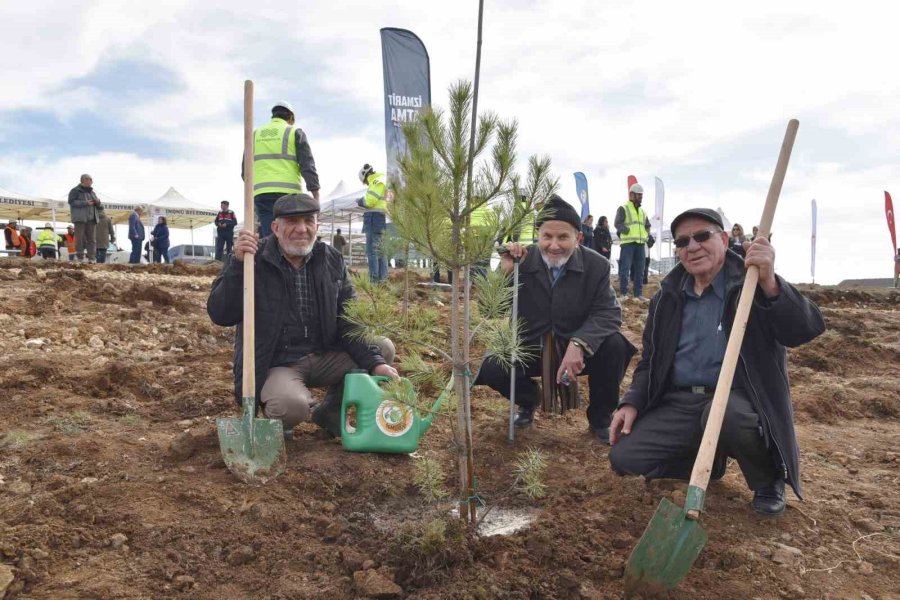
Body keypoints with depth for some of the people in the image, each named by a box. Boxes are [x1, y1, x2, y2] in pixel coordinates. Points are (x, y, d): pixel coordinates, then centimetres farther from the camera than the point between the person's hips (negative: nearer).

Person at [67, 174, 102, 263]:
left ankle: (92, 258, 2)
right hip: (80, 218, -6)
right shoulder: (75, 191, 2)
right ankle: (80, 257, -3)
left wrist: (98, 202, -1)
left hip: (91, 219, 6)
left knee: (92, 239, 1)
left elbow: (99, 206, 23)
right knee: (80, 238, -6)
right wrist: (85, 203, -18)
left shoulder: (91, 192, 21)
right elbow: (72, 202, -11)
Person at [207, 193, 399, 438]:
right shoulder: (254, 259, -9)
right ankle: (276, 421, 5)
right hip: (274, 365, -5)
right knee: (292, 404, -36)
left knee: (384, 348, -10)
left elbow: (350, 322, 1)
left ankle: (330, 412, 10)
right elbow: (220, 315, -16)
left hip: (324, 358, 5)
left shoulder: (332, 260, 3)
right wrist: (238, 264, -29)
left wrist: (375, 362, -14)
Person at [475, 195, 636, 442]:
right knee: (491, 369, -25)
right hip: (530, 347, 0)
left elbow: (608, 313, -19)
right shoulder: (520, 260, -12)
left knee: (614, 345, -29)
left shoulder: (596, 265, -12)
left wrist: (578, 343, -38)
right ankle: (528, 401, 13)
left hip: (578, 349, 0)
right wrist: (505, 272, -30)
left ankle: (600, 418, -1)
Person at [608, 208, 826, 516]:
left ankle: (768, 479, -4)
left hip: (738, 401, -4)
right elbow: (650, 361, 18)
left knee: (721, 413, -40)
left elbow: (806, 329, -18)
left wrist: (770, 284, -35)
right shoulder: (667, 298, 12)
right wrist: (632, 403, 2)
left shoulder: (752, 285, -3)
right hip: (678, 404, 5)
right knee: (624, 458, -13)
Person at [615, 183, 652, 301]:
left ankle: (638, 294, 13)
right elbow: (617, 223, -10)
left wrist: (646, 235, 14)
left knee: (640, 270, 7)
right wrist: (628, 231, -19)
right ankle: (624, 293, -4)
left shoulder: (642, 211, 22)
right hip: (627, 243, -7)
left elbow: (647, 225, 31)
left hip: (640, 243, 7)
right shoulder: (623, 208, 0)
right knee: (625, 269, -8)